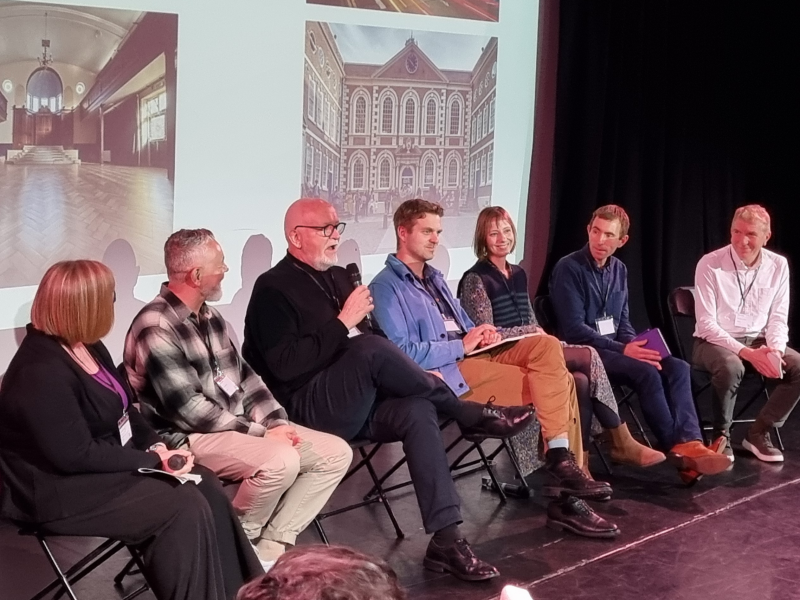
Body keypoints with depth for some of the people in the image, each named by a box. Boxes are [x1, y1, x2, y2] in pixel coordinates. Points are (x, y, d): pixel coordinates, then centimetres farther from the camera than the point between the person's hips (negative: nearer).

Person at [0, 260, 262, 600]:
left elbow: (124, 407, 14)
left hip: (104, 465, 9)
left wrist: (157, 446, -5)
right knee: (186, 509, -22)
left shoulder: (88, 347, 7)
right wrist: (154, 460, -19)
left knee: (207, 487, -8)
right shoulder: (42, 373, -24)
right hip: (63, 489, -9)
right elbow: (77, 456, -25)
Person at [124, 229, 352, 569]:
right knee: (281, 461, -34)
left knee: (336, 453, -2)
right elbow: (190, 410, -22)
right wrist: (262, 433, -18)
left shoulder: (209, 316, 11)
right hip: (190, 436, -9)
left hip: (240, 426, 9)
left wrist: (276, 422, -4)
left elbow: (243, 376, 13)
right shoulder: (156, 329, -18)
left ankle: (269, 548, -3)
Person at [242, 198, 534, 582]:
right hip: (308, 409, -7)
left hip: (356, 403, 7)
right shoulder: (273, 289, -6)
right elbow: (287, 366, -18)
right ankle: (472, 415, -14)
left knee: (417, 411, -25)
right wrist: (342, 323, -18)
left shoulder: (337, 277, 18)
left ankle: (445, 539, -27)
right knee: (371, 348, -32)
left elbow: (364, 341, 21)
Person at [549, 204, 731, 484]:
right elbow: (573, 329, -17)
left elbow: (622, 323, 17)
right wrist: (623, 349, -23)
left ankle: (689, 443, -34)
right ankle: (677, 449, -25)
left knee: (677, 367, -17)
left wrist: (636, 347, -7)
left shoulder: (619, 270, 13)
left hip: (615, 348, 7)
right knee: (646, 372, -30)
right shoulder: (568, 268, -10)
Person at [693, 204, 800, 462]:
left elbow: (778, 318, 3)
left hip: (757, 341, 5)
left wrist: (775, 350, -19)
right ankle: (721, 435, -14)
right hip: (714, 341, -4)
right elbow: (706, 324, -16)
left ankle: (759, 432, -5)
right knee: (731, 367, -37)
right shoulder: (710, 264, -15)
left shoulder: (778, 266, -2)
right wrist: (746, 352, -27)